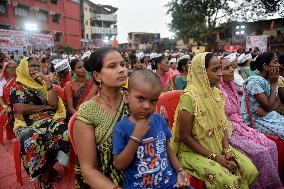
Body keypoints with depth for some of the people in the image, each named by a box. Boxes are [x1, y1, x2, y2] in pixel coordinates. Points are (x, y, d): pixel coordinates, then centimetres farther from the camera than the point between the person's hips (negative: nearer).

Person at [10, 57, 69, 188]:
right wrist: (45, 107, -6)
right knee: (33, 141, -35)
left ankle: (54, 166, -6)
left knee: (64, 133, -28)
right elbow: (21, 108, -11)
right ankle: (42, 174, -8)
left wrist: (47, 80, -7)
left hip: (49, 120, 3)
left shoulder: (44, 83, 14)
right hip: (28, 124, -3)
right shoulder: (17, 86, 5)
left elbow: (54, 103, -3)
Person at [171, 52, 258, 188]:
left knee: (251, 171, -5)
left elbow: (223, 126, 7)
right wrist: (215, 157, -17)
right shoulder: (189, 97, -21)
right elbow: (186, 136, -18)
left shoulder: (217, 93, 2)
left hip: (219, 147, 7)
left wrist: (227, 150, -8)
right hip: (194, 151, -6)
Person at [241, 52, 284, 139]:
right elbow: (268, 106, -21)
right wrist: (273, 84, -15)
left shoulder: (268, 80, 6)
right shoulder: (255, 81, -21)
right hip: (257, 120, -8)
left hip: (270, 116, 8)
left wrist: (266, 110, -17)